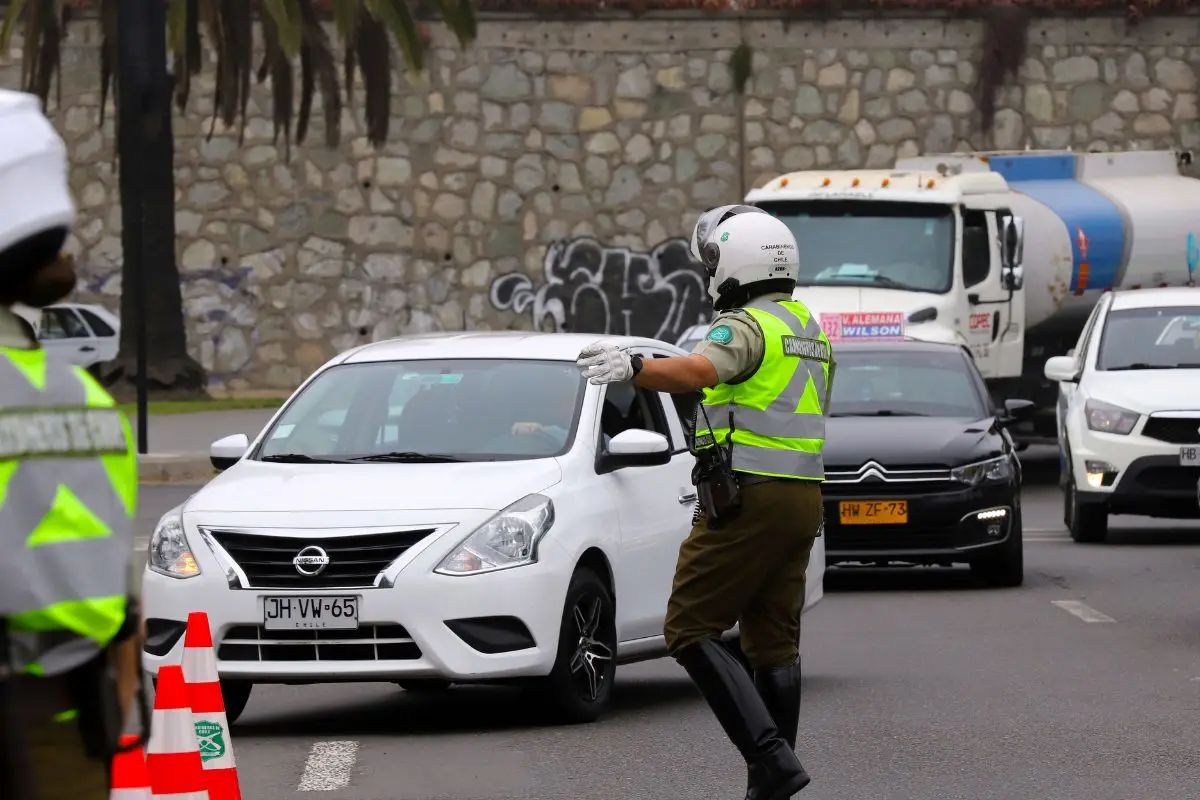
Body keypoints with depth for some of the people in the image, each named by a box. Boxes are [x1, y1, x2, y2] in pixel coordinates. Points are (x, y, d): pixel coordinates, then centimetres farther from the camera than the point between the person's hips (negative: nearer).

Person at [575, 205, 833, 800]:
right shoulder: (808, 329, 18)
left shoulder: (747, 326, -11)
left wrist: (633, 367, -46)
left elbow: (696, 371, -33)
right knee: (774, 641, 11)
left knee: (690, 630, -5)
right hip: (802, 497, 9)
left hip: (748, 499, -9)